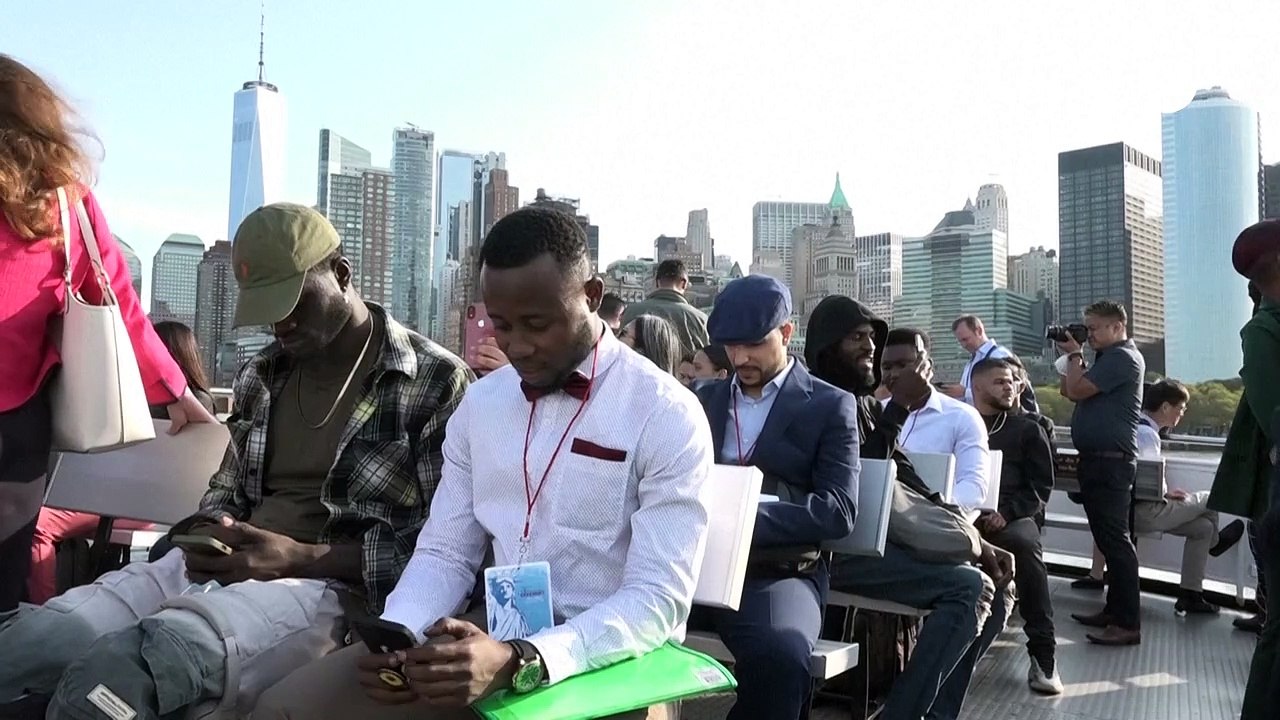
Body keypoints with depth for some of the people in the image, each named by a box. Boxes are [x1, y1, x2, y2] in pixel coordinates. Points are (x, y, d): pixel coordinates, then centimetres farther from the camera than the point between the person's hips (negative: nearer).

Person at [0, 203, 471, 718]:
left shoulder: (436, 383, -5)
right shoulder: (259, 376, 18)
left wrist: (300, 559, -19)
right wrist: (208, 534, 2)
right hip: (217, 570, 7)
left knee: (104, 677, -35)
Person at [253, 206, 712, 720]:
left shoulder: (667, 415, -12)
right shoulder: (478, 404, 7)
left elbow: (658, 601, -17)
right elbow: (445, 552, 9)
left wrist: (517, 662, -30)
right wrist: (396, 634, -12)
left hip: (616, 654, -5)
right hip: (491, 634, 5)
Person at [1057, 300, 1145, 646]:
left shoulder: (1122, 357, -12)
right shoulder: (1108, 357, 20)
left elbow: (1076, 391, -17)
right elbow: (1067, 390, 20)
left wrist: (1074, 355, -2)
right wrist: (1071, 355, 10)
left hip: (1111, 461, -11)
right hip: (1098, 460, 11)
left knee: (1115, 539, -10)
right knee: (1107, 538, 14)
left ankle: (1128, 624, -8)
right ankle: (1114, 609, 21)